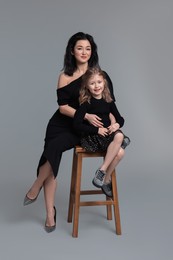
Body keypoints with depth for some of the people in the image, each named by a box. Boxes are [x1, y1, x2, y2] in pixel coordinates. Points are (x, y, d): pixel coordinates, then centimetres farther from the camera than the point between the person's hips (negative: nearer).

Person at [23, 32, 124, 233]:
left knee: (53, 148, -26)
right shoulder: (65, 77, 2)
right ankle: (50, 213, -4)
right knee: (52, 159, -16)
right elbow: (63, 107, -4)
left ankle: (36, 188, -1)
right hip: (61, 125, 2)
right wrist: (86, 115, -18)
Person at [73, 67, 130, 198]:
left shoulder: (109, 102, 8)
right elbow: (77, 125, -13)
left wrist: (117, 124, -9)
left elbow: (120, 119, 16)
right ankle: (106, 180, -17)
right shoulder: (86, 103, -7)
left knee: (120, 152, -25)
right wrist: (97, 130, -17)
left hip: (107, 134, 5)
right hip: (91, 137, -5)